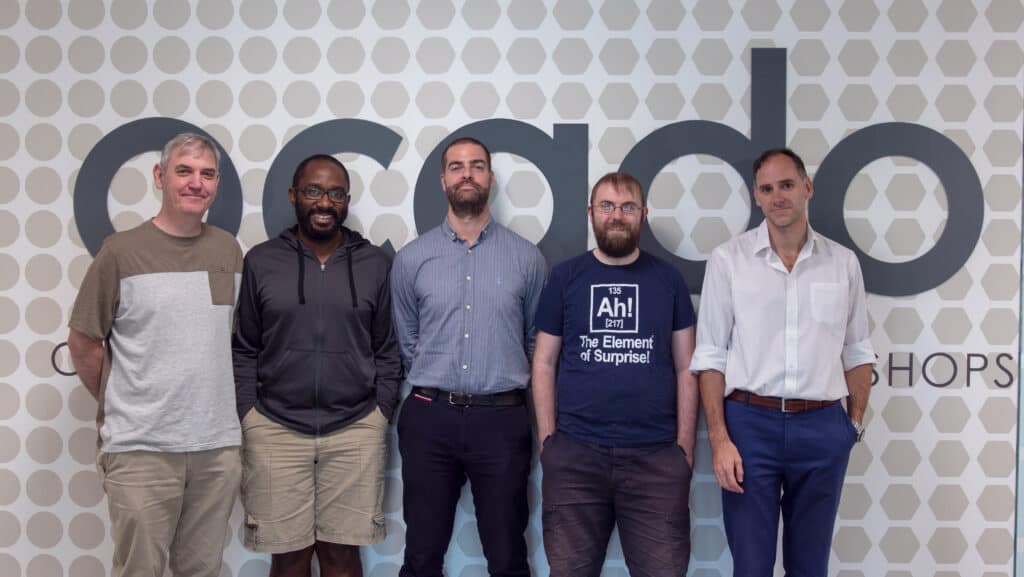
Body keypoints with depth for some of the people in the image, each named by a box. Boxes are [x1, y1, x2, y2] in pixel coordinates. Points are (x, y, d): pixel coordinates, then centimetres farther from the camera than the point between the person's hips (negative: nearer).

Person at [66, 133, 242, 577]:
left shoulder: (228, 250, 6)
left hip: (218, 444, 4)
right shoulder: (122, 250, -6)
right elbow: (83, 342, 0)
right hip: (141, 446, -4)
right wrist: (118, 405, 7)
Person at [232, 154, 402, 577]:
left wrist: (381, 412, 0)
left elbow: (387, 350, 7)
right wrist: (248, 417, -2)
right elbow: (244, 351, 5)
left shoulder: (375, 264, 3)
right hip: (275, 430, 0)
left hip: (356, 430, 0)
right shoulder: (260, 262, 2)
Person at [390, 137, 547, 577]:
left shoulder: (525, 257, 2)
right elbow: (407, 342, 12)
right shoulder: (412, 258, 3)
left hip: (501, 419, 0)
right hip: (430, 418, 1)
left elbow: (537, 341, 10)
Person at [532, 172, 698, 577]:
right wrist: (547, 438, -2)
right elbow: (544, 363, 4)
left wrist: (685, 445, -1)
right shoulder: (565, 277, 4)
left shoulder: (668, 279, 6)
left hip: (656, 455, 0)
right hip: (575, 453, 0)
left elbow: (685, 368, 5)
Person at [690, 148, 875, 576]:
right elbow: (710, 357, -3)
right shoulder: (728, 260, -2)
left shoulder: (843, 262, 6)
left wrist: (855, 423, 7)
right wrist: (718, 439, -9)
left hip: (823, 428, 2)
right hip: (750, 424, -2)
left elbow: (857, 352, 13)